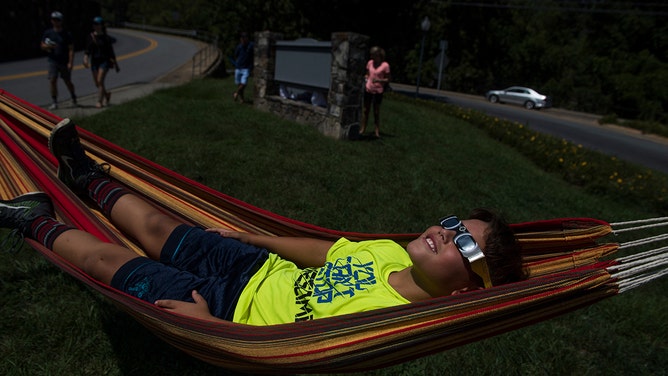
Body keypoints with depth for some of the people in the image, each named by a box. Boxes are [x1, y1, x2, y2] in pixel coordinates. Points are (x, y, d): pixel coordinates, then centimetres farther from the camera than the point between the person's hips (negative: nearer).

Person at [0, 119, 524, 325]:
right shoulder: (392, 252, -7)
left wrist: (208, 324, -23)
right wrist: (248, 236, 15)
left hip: (233, 311, -5)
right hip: (263, 268, 5)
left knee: (107, 259, 4)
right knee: (157, 228, 18)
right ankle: (89, 177, 46)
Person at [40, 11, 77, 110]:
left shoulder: (67, 34, -3)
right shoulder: (47, 33, 6)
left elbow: (71, 49, -5)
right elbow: (42, 45, 13)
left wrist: (70, 63, -13)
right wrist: (47, 46, -11)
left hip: (65, 62, -2)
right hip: (53, 61, 2)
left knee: (68, 82, 7)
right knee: (52, 81, -7)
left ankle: (73, 97, 33)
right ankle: (54, 102, -1)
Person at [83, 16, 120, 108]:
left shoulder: (106, 37, -2)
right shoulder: (90, 37, 6)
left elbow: (111, 52, 2)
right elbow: (87, 50, 6)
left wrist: (115, 64, 3)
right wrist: (85, 59, -12)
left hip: (104, 61, -4)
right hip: (94, 61, 5)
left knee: (100, 81, -16)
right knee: (97, 83, 8)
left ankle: (100, 101, -10)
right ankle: (106, 95, 35)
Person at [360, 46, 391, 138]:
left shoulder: (385, 65, -10)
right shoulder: (370, 63, 4)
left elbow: (388, 79, -6)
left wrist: (378, 80, -22)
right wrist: (366, 78, -4)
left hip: (378, 91, -4)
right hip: (368, 89, 4)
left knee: (376, 111, 4)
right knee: (366, 109, 9)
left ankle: (377, 131, 12)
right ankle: (362, 129, 17)